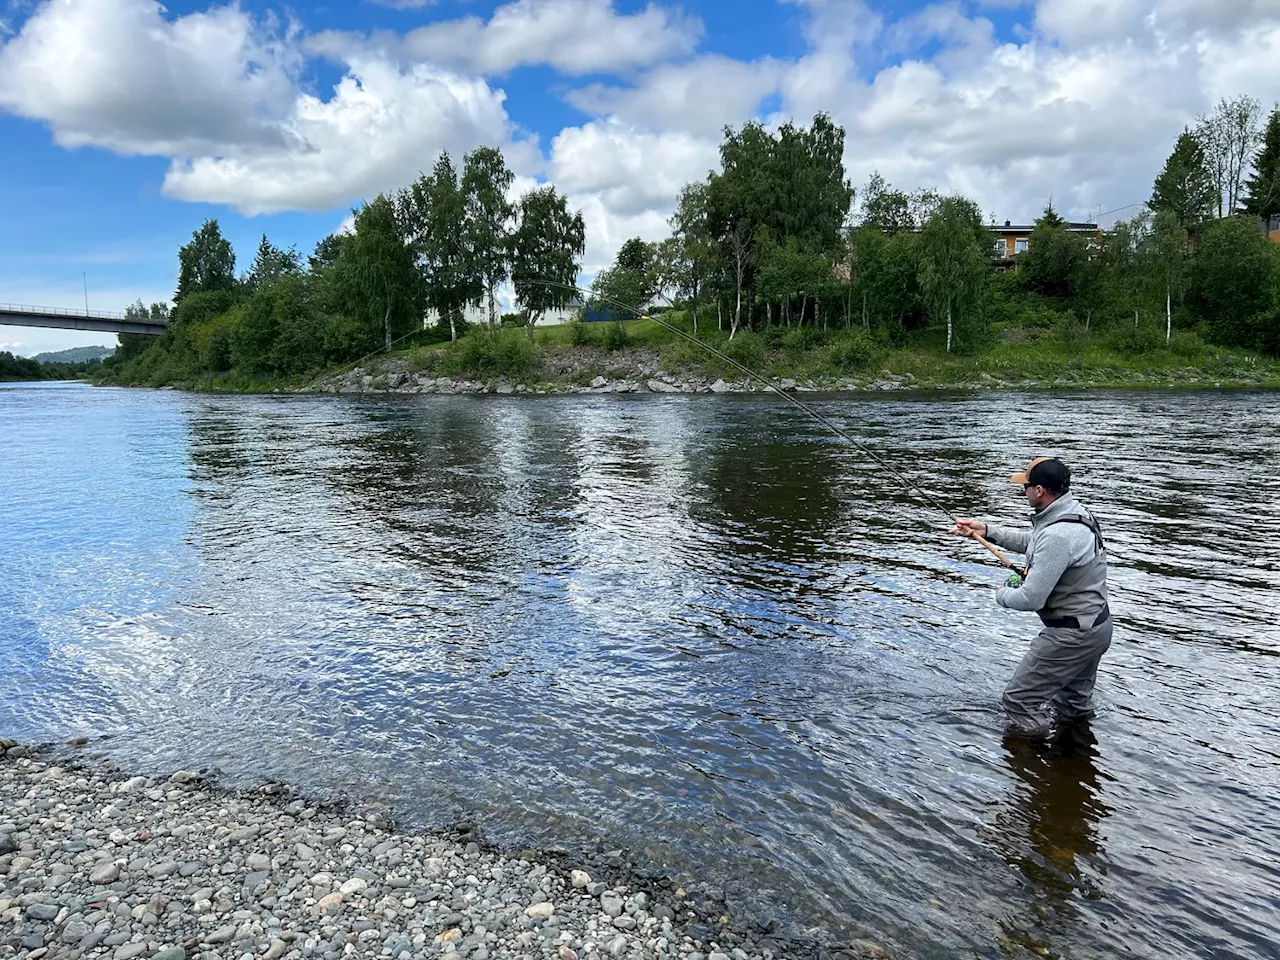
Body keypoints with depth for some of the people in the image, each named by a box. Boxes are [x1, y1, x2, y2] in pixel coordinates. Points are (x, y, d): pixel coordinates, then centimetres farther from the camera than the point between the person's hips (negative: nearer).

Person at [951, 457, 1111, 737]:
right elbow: (1032, 541, 20)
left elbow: (1030, 599, -29)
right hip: (1095, 625, 10)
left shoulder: (1057, 536, -31)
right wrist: (988, 530, 13)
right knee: (1076, 703, 30)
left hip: (1072, 635, -10)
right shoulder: (1074, 513, 1)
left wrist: (1002, 594, -7)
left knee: (1018, 700, -2)